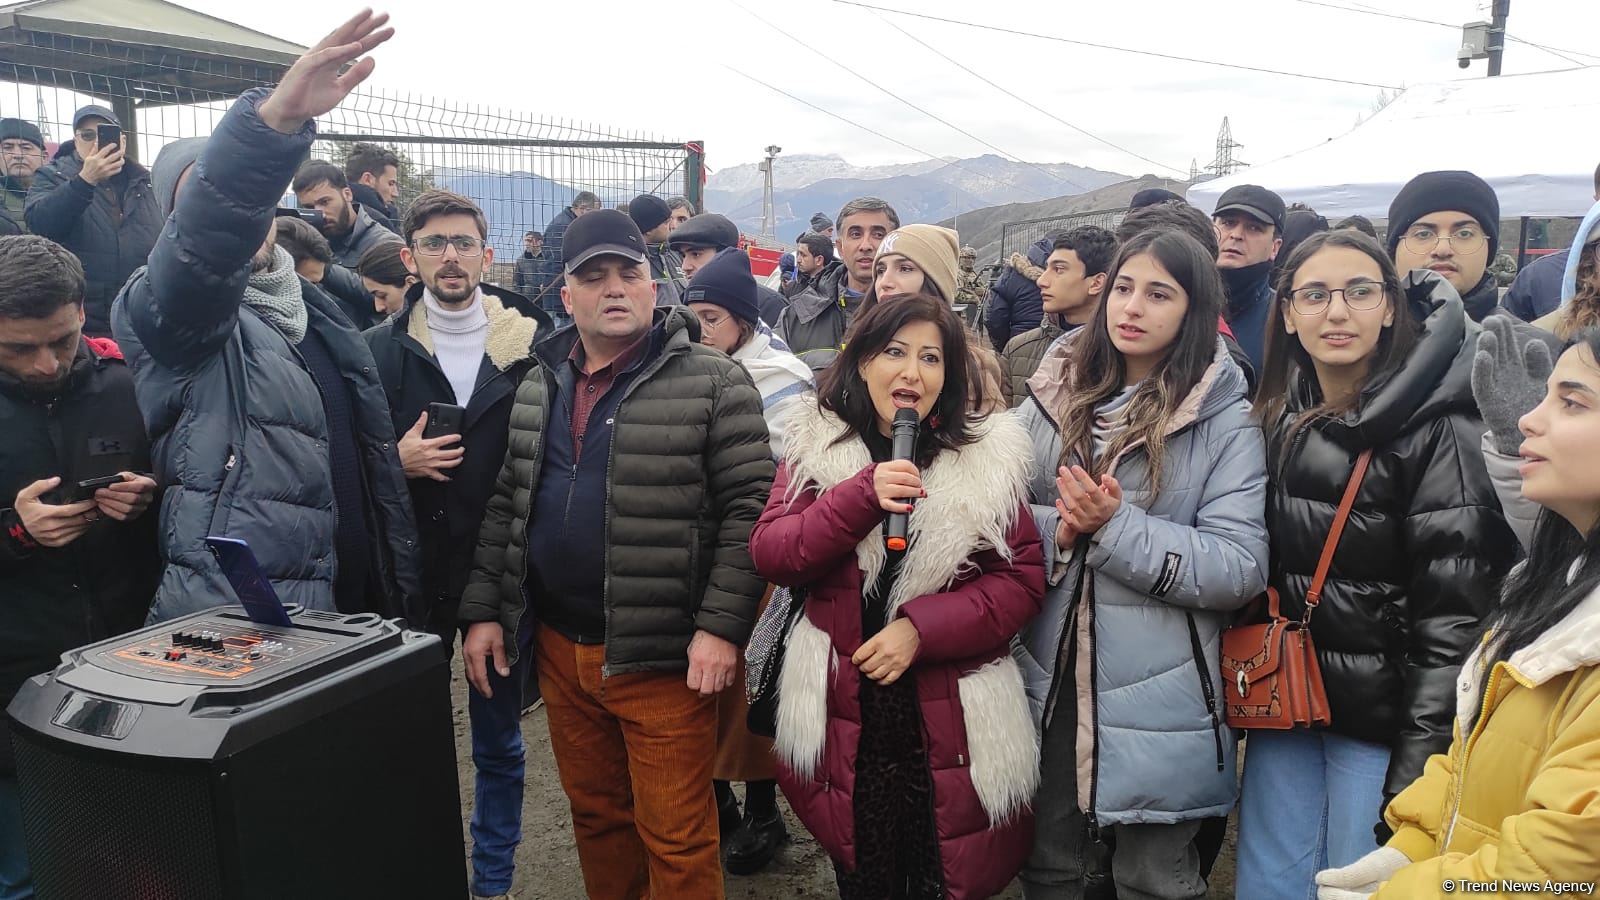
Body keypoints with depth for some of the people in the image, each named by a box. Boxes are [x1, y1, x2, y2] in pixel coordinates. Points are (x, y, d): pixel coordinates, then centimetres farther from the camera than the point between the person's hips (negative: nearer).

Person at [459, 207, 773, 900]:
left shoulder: (714, 382, -8)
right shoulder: (537, 386, 10)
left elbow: (750, 508, -11)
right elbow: (505, 506, 15)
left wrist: (721, 626, -17)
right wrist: (483, 609, 9)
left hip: (662, 657, -5)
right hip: (559, 648, 6)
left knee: (676, 839, 4)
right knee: (595, 815, 21)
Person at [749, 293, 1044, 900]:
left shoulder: (990, 456, -3)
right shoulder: (815, 447, 0)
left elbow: (1024, 579, -5)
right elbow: (770, 555, -8)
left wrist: (921, 627, -18)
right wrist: (863, 495, -22)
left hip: (953, 724, -1)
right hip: (844, 717, 1)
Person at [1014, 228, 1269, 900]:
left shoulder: (1226, 423, -8)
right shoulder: (1055, 398, 3)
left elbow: (1240, 568, -15)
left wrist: (1115, 526, -23)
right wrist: (1056, 532, -16)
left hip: (1156, 701, -3)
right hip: (1048, 684, 4)